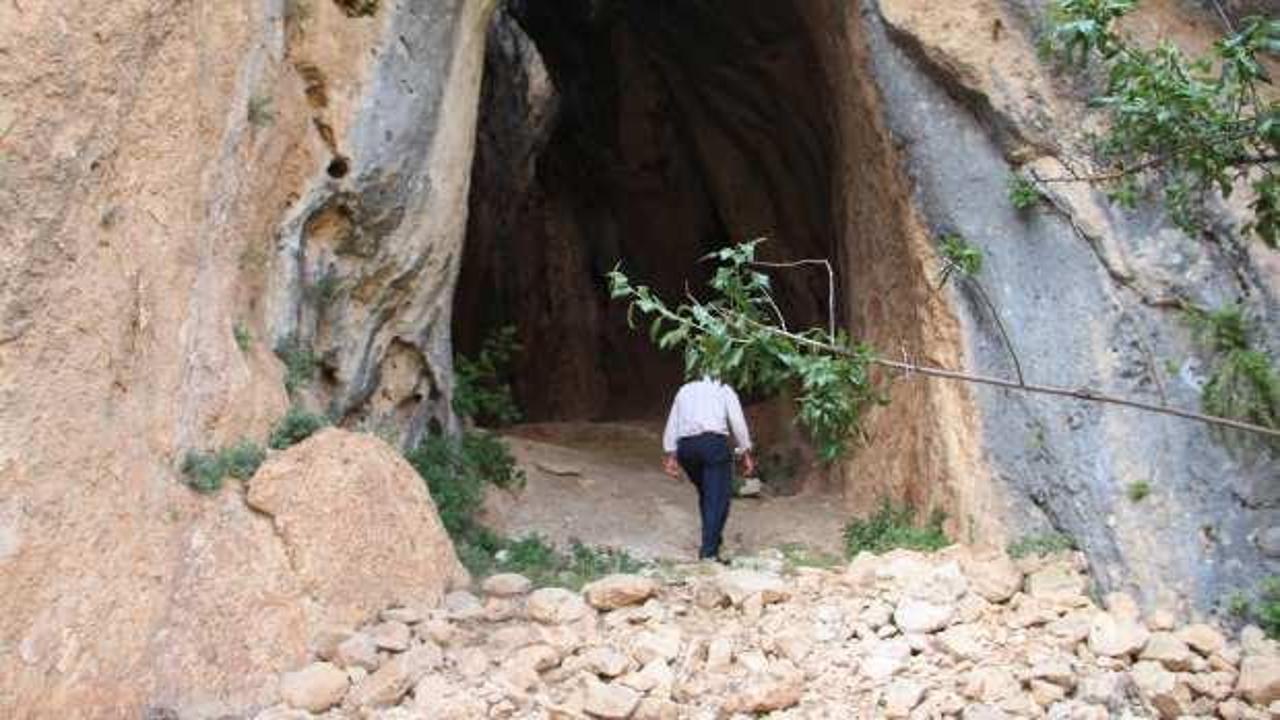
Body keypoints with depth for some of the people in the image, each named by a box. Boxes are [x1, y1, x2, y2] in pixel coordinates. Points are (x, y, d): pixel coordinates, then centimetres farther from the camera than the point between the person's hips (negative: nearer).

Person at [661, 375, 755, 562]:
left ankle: (711, 539, 22)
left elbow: (672, 422, 19)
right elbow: (738, 422, 9)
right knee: (718, 497, -4)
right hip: (713, 441, -4)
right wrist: (746, 454, 10)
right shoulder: (724, 390, 20)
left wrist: (670, 455, 14)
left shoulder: (685, 390, 29)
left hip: (685, 445, 4)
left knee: (705, 494, 21)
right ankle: (709, 550, -13)